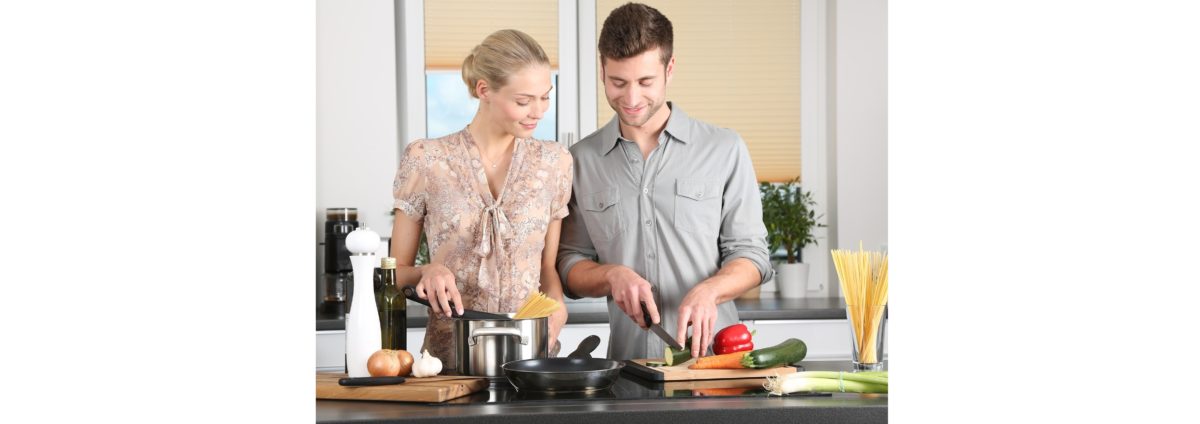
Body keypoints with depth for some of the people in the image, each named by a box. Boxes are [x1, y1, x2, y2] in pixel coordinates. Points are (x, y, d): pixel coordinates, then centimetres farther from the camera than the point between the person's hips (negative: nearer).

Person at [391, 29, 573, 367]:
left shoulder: (554, 162, 9)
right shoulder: (425, 161, 1)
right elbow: (397, 271, 9)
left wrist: (555, 304, -3)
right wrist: (427, 272, -12)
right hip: (450, 357, -2)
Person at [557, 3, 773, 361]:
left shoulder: (725, 150, 5)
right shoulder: (581, 160, 9)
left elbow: (750, 254, 6)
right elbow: (569, 265, 12)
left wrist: (707, 290, -13)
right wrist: (612, 275, -8)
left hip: (712, 354, -1)